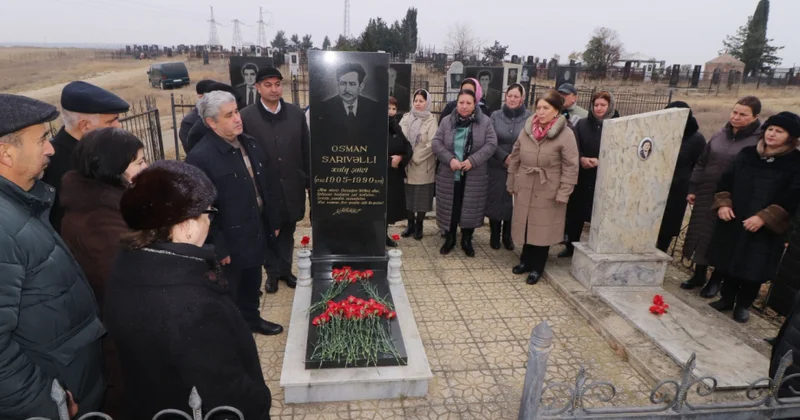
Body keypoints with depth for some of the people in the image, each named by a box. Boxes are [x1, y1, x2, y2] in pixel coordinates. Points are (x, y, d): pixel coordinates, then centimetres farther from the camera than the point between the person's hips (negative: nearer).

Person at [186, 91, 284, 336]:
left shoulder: (249, 143, 2)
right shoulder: (200, 157, -21)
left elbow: (268, 186, 10)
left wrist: (274, 222, 12)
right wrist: (219, 248, -17)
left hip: (257, 233, 7)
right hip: (230, 242, -7)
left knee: (252, 285, 27)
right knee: (228, 295, 14)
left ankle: (251, 319, 50)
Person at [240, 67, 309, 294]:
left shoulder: (296, 113, 0)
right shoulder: (246, 117, -8)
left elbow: (306, 149, 3)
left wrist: (309, 181, 3)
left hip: (292, 186, 2)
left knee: (287, 231, 17)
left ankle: (285, 269, 35)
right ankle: (272, 272, 32)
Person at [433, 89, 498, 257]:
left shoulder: (485, 122, -1)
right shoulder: (447, 121, 2)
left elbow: (491, 144, -8)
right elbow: (436, 143, -2)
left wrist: (472, 160, -19)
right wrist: (450, 159, -18)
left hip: (474, 177, -1)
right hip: (449, 175, 1)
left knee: (470, 208, 9)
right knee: (450, 208, 10)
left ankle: (467, 240, 27)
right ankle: (450, 238, 28)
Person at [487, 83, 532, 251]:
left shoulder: (529, 117, -4)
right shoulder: (495, 116, 1)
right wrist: (504, 157, -15)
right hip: (497, 167, 1)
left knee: (513, 202, 8)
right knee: (495, 201, 6)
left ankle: (508, 236, 25)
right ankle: (494, 236, 21)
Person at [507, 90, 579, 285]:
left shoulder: (566, 134, -12)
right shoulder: (527, 130, 1)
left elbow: (570, 167, -11)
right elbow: (515, 158, 8)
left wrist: (563, 193, -14)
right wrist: (511, 183, 9)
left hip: (548, 192, -4)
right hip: (524, 189, 4)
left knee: (542, 229, 7)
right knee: (525, 226, 13)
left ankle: (536, 267, 23)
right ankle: (526, 261, 32)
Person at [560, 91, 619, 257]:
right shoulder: (582, 124, 7)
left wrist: (600, 162, -20)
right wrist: (581, 159, -19)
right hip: (582, 178, 3)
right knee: (575, 214, 8)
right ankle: (571, 247, 25)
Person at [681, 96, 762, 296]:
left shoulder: (759, 141, -8)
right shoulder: (719, 135, 7)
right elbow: (701, 163, 12)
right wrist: (692, 189, 8)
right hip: (706, 195, 5)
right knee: (700, 235, 10)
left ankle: (716, 280, 24)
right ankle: (699, 275, 27)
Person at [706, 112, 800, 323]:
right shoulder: (747, 154, 6)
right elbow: (726, 180, 9)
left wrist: (764, 218, -19)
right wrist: (723, 203, -5)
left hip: (766, 228, -4)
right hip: (733, 221, 4)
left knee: (754, 268, 5)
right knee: (728, 261, 12)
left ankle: (743, 305, 23)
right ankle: (727, 299, 29)